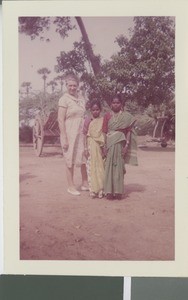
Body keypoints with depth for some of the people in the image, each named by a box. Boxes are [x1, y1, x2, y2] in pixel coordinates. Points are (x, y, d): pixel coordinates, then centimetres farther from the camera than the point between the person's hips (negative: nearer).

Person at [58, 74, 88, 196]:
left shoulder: (81, 99, 10)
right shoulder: (64, 99, -8)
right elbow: (61, 119, -12)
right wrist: (64, 138, -16)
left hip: (82, 132, 6)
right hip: (70, 132, -6)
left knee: (84, 158, 10)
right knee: (71, 160, 3)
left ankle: (85, 183, 25)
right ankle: (71, 186, 14)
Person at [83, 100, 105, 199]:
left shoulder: (103, 120, 5)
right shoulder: (88, 120, 3)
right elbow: (85, 135, 2)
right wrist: (86, 148, -3)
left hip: (100, 147, 1)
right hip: (91, 147, -1)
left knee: (101, 168, 3)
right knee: (91, 168, 0)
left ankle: (101, 190, 10)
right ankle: (93, 190, 5)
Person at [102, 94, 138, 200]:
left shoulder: (126, 116, 5)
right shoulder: (107, 115, 8)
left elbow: (128, 131, 2)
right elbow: (105, 132, 5)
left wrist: (126, 145, -7)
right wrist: (105, 146, -3)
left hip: (120, 144, -1)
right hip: (110, 144, 1)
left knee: (119, 167, -1)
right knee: (109, 167, -1)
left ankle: (118, 191, 6)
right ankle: (109, 191, 3)